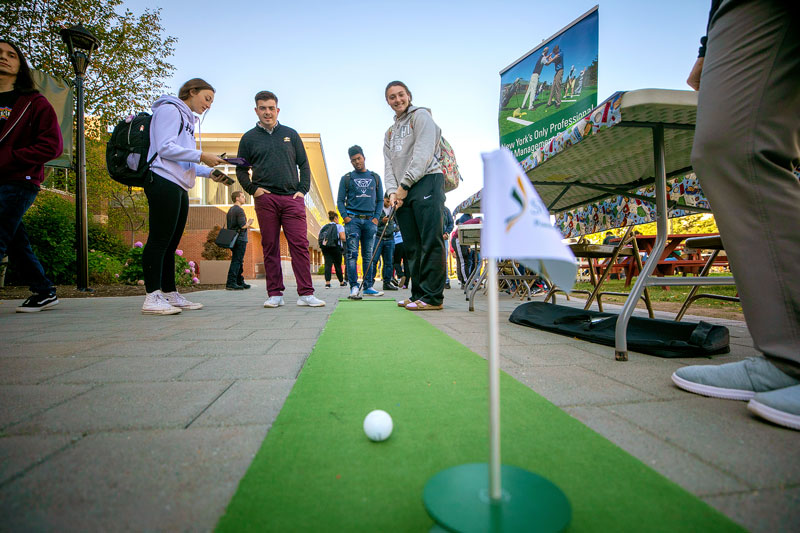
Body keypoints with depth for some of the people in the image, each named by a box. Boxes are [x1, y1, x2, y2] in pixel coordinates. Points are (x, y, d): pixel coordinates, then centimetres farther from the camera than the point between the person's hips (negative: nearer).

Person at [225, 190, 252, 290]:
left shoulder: (230, 210, 17)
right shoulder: (239, 210, -12)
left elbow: (226, 225, 22)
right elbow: (243, 225, -20)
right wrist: (249, 223, 0)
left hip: (233, 239, 10)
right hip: (240, 239, -10)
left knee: (239, 261, 14)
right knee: (236, 261, -9)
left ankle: (240, 282, 21)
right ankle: (231, 283, -11)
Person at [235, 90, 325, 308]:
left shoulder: (290, 134, 16)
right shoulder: (249, 138, 14)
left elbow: (304, 164, 15)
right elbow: (241, 169, 15)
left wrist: (303, 189, 2)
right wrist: (253, 189, -1)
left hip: (292, 198, 0)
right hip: (265, 199, 0)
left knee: (300, 244, -7)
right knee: (270, 247, 1)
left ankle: (306, 293, -5)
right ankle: (275, 294, 7)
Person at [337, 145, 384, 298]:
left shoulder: (375, 177, 15)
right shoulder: (346, 178, 10)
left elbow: (380, 200, 14)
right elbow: (340, 200, 8)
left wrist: (376, 218, 1)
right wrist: (345, 217, -7)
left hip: (370, 220, 2)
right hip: (353, 219, -2)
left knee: (368, 255, 3)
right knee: (352, 254, -8)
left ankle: (368, 287, 6)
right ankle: (354, 286, -6)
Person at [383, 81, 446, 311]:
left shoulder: (421, 115, 7)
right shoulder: (390, 133, 27)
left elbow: (423, 153, -8)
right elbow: (389, 165, 17)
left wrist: (405, 184, -12)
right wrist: (392, 191, -1)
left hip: (426, 182, -7)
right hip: (402, 191, 7)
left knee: (430, 241, -12)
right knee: (412, 245, 3)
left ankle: (432, 296, -12)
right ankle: (418, 294, 8)